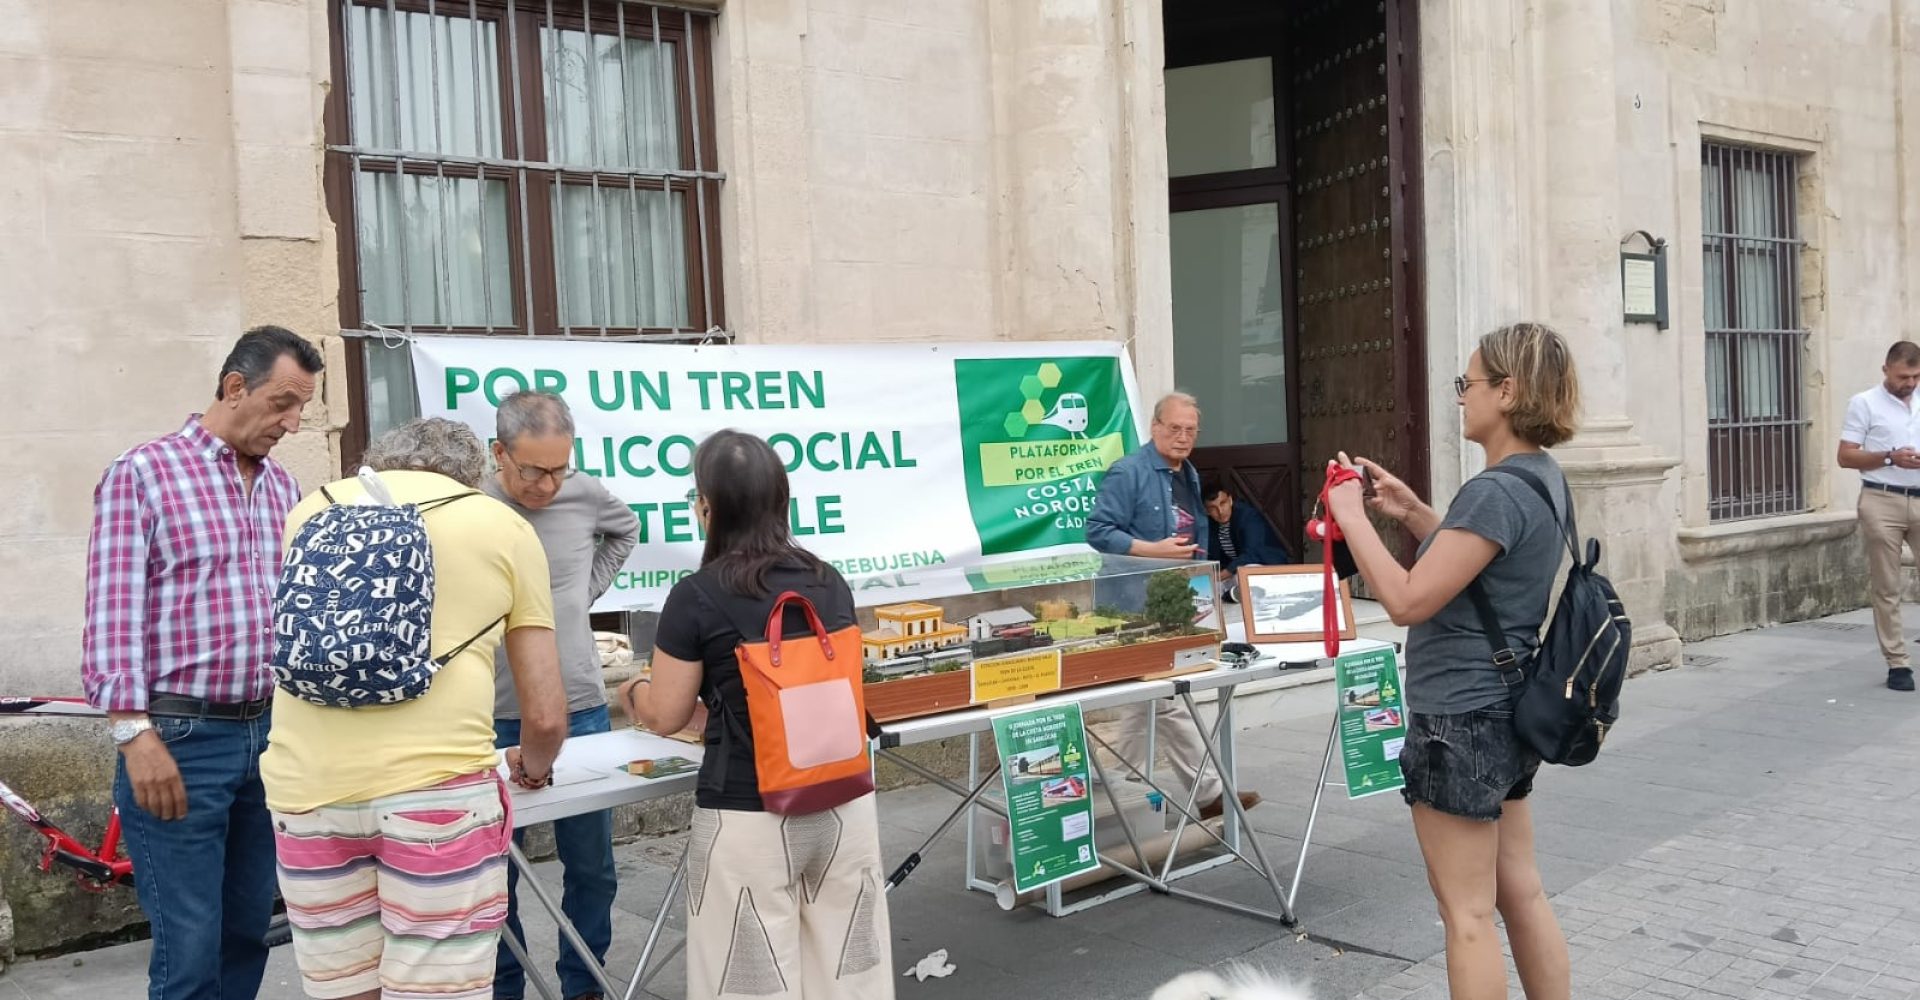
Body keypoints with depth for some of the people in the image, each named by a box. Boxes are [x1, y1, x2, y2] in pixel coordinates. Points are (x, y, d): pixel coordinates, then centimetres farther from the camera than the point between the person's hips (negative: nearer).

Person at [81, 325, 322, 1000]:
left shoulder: (284, 489, 13)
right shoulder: (142, 474, -5)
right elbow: (113, 614, -10)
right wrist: (135, 733, -16)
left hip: (269, 733, 6)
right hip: (178, 741, -6)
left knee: (248, 935, 14)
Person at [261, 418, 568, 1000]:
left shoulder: (313, 509, 19)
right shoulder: (505, 526, 9)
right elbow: (545, 716, 7)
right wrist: (532, 769, 29)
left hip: (305, 785, 4)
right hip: (434, 783, -3)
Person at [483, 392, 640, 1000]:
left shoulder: (585, 495, -1)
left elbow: (625, 529, 22)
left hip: (582, 713, 3)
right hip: (495, 722, -3)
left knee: (592, 869, 13)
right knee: (495, 874, 10)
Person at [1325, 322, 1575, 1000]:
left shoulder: (1497, 491, -22)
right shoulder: (1545, 478, 8)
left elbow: (1409, 601, -23)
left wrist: (1352, 517, -13)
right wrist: (1413, 513, 12)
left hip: (1461, 720, -10)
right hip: (1507, 711, 10)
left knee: (1467, 916, 2)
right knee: (1522, 895, 18)